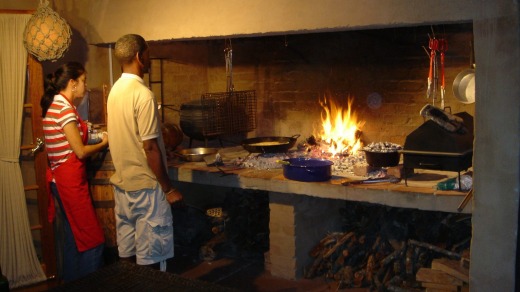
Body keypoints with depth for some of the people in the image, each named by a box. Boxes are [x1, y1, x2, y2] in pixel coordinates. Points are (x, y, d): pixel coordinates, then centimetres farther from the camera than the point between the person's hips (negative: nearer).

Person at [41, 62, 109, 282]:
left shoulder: (53, 104, 11)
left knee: (73, 236, 19)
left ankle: (71, 283, 30)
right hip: (70, 180, -10)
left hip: (59, 178, 10)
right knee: (91, 239, -3)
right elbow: (80, 152, -17)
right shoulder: (64, 107, -17)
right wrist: (103, 143, -2)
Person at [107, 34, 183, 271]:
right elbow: (150, 148, -20)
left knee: (127, 250, 15)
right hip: (145, 185, -8)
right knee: (150, 257, 2)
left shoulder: (115, 90, 7)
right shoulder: (143, 94, -19)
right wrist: (168, 189, -14)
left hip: (121, 183, 9)